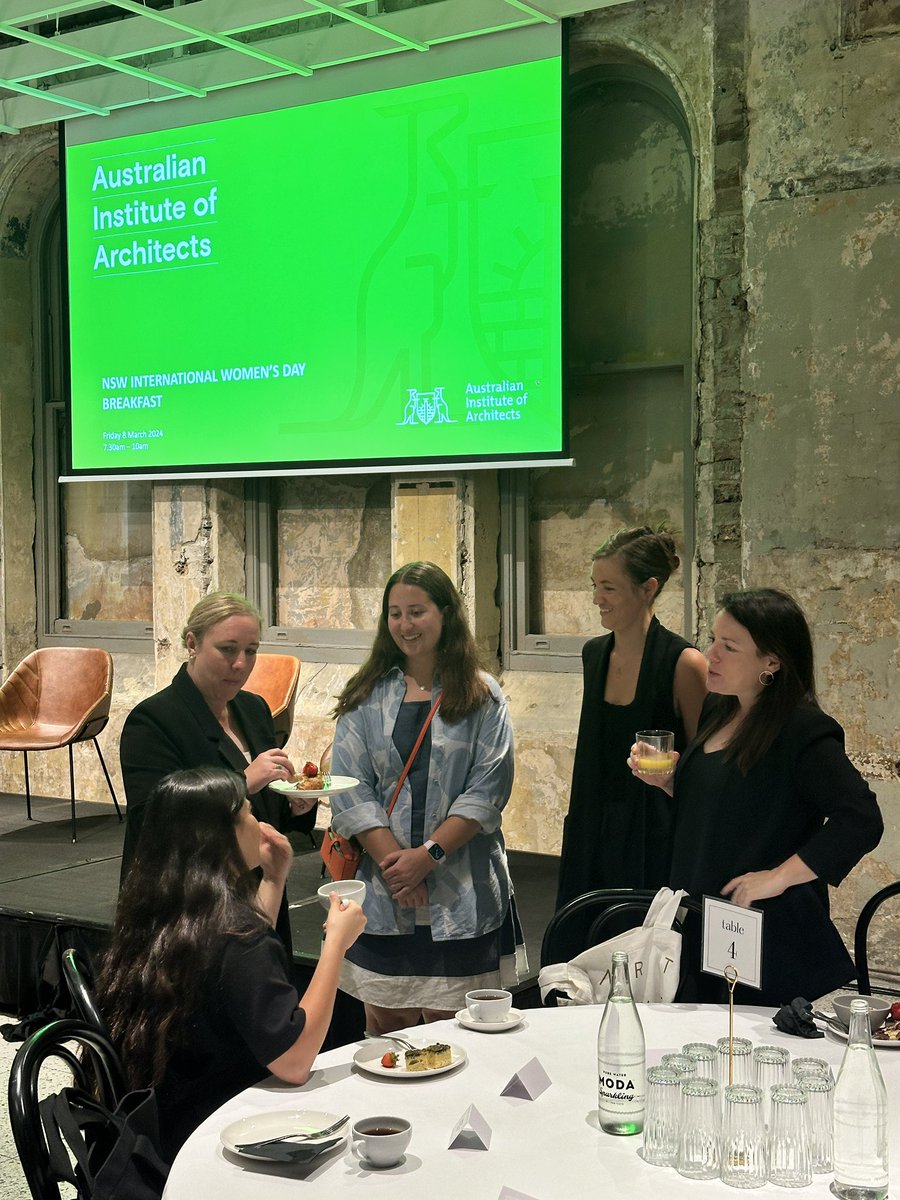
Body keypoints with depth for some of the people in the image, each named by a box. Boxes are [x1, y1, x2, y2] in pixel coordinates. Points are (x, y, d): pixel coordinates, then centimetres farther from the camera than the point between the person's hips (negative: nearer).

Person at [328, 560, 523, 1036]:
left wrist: (428, 855, -13)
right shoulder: (366, 698, 7)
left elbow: (488, 791, -5)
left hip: (461, 892, -1)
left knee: (449, 1025, 3)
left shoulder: (482, 698, 3)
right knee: (384, 1025, 7)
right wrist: (393, 859, -12)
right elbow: (349, 791, -1)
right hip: (382, 890, 1)